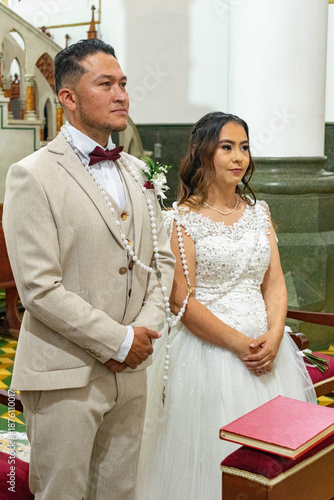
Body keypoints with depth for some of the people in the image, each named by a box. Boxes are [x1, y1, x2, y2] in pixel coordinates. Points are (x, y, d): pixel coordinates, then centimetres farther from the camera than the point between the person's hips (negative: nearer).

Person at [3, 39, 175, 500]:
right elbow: (39, 288, -17)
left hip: (131, 372, 6)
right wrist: (119, 341, -14)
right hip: (65, 376, -6)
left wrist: (146, 329, -4)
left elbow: (162, 258, 12)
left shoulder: (135, 171, 11)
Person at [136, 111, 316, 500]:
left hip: (264, 349, 5)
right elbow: (182, 300, -12)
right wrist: (239, 344, -15)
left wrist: (273, 337, -10)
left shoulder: (258, 212, 9)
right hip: (206, 349, -5)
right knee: (212, 448, 4)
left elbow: (274, 283, 6)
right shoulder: (183, 219, -7)